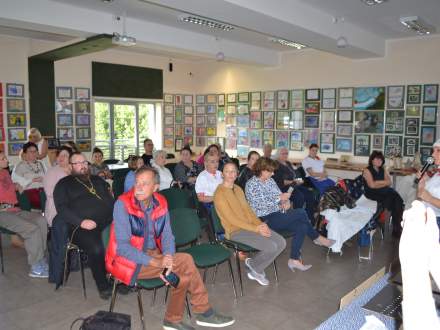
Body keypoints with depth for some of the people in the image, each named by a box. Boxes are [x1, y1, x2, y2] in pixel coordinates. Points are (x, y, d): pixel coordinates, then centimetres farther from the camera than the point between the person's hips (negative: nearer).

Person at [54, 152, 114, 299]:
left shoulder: (98, 180, 30)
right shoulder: (64, 184, 16)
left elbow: (111, 199, 24)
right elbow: (62, 208, 2)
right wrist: (81, 221, -14)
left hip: (109, 221, 4)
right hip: (82, 226, -3)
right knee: (97, 248, -33)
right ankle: (103, 285, -9)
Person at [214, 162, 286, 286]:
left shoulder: (238, 189, 14)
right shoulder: (219, 193, -13)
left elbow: (247, 209, 12)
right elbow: (231, 219, -18)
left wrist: (260, 224, -7)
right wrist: (255, 229, -18)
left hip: (250, 225, 8)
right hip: (235, 231, -8)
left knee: (281, 242, -6)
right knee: (271, 247, -22)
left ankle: (254, 265, 11)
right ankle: (255, 268, 8)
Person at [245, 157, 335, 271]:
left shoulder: (270, 180, 14)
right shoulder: (251, 184, -9)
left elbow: (280, 195, 16)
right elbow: (260, 205, -18)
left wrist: (286, 201, -7)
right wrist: (279, 198, -18)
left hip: (278, 215, 8)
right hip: (265, 220, -8)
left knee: (302, 227, -17)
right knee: (301, 213, -17)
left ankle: (294, 260, -8)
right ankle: (317, 238, 7)